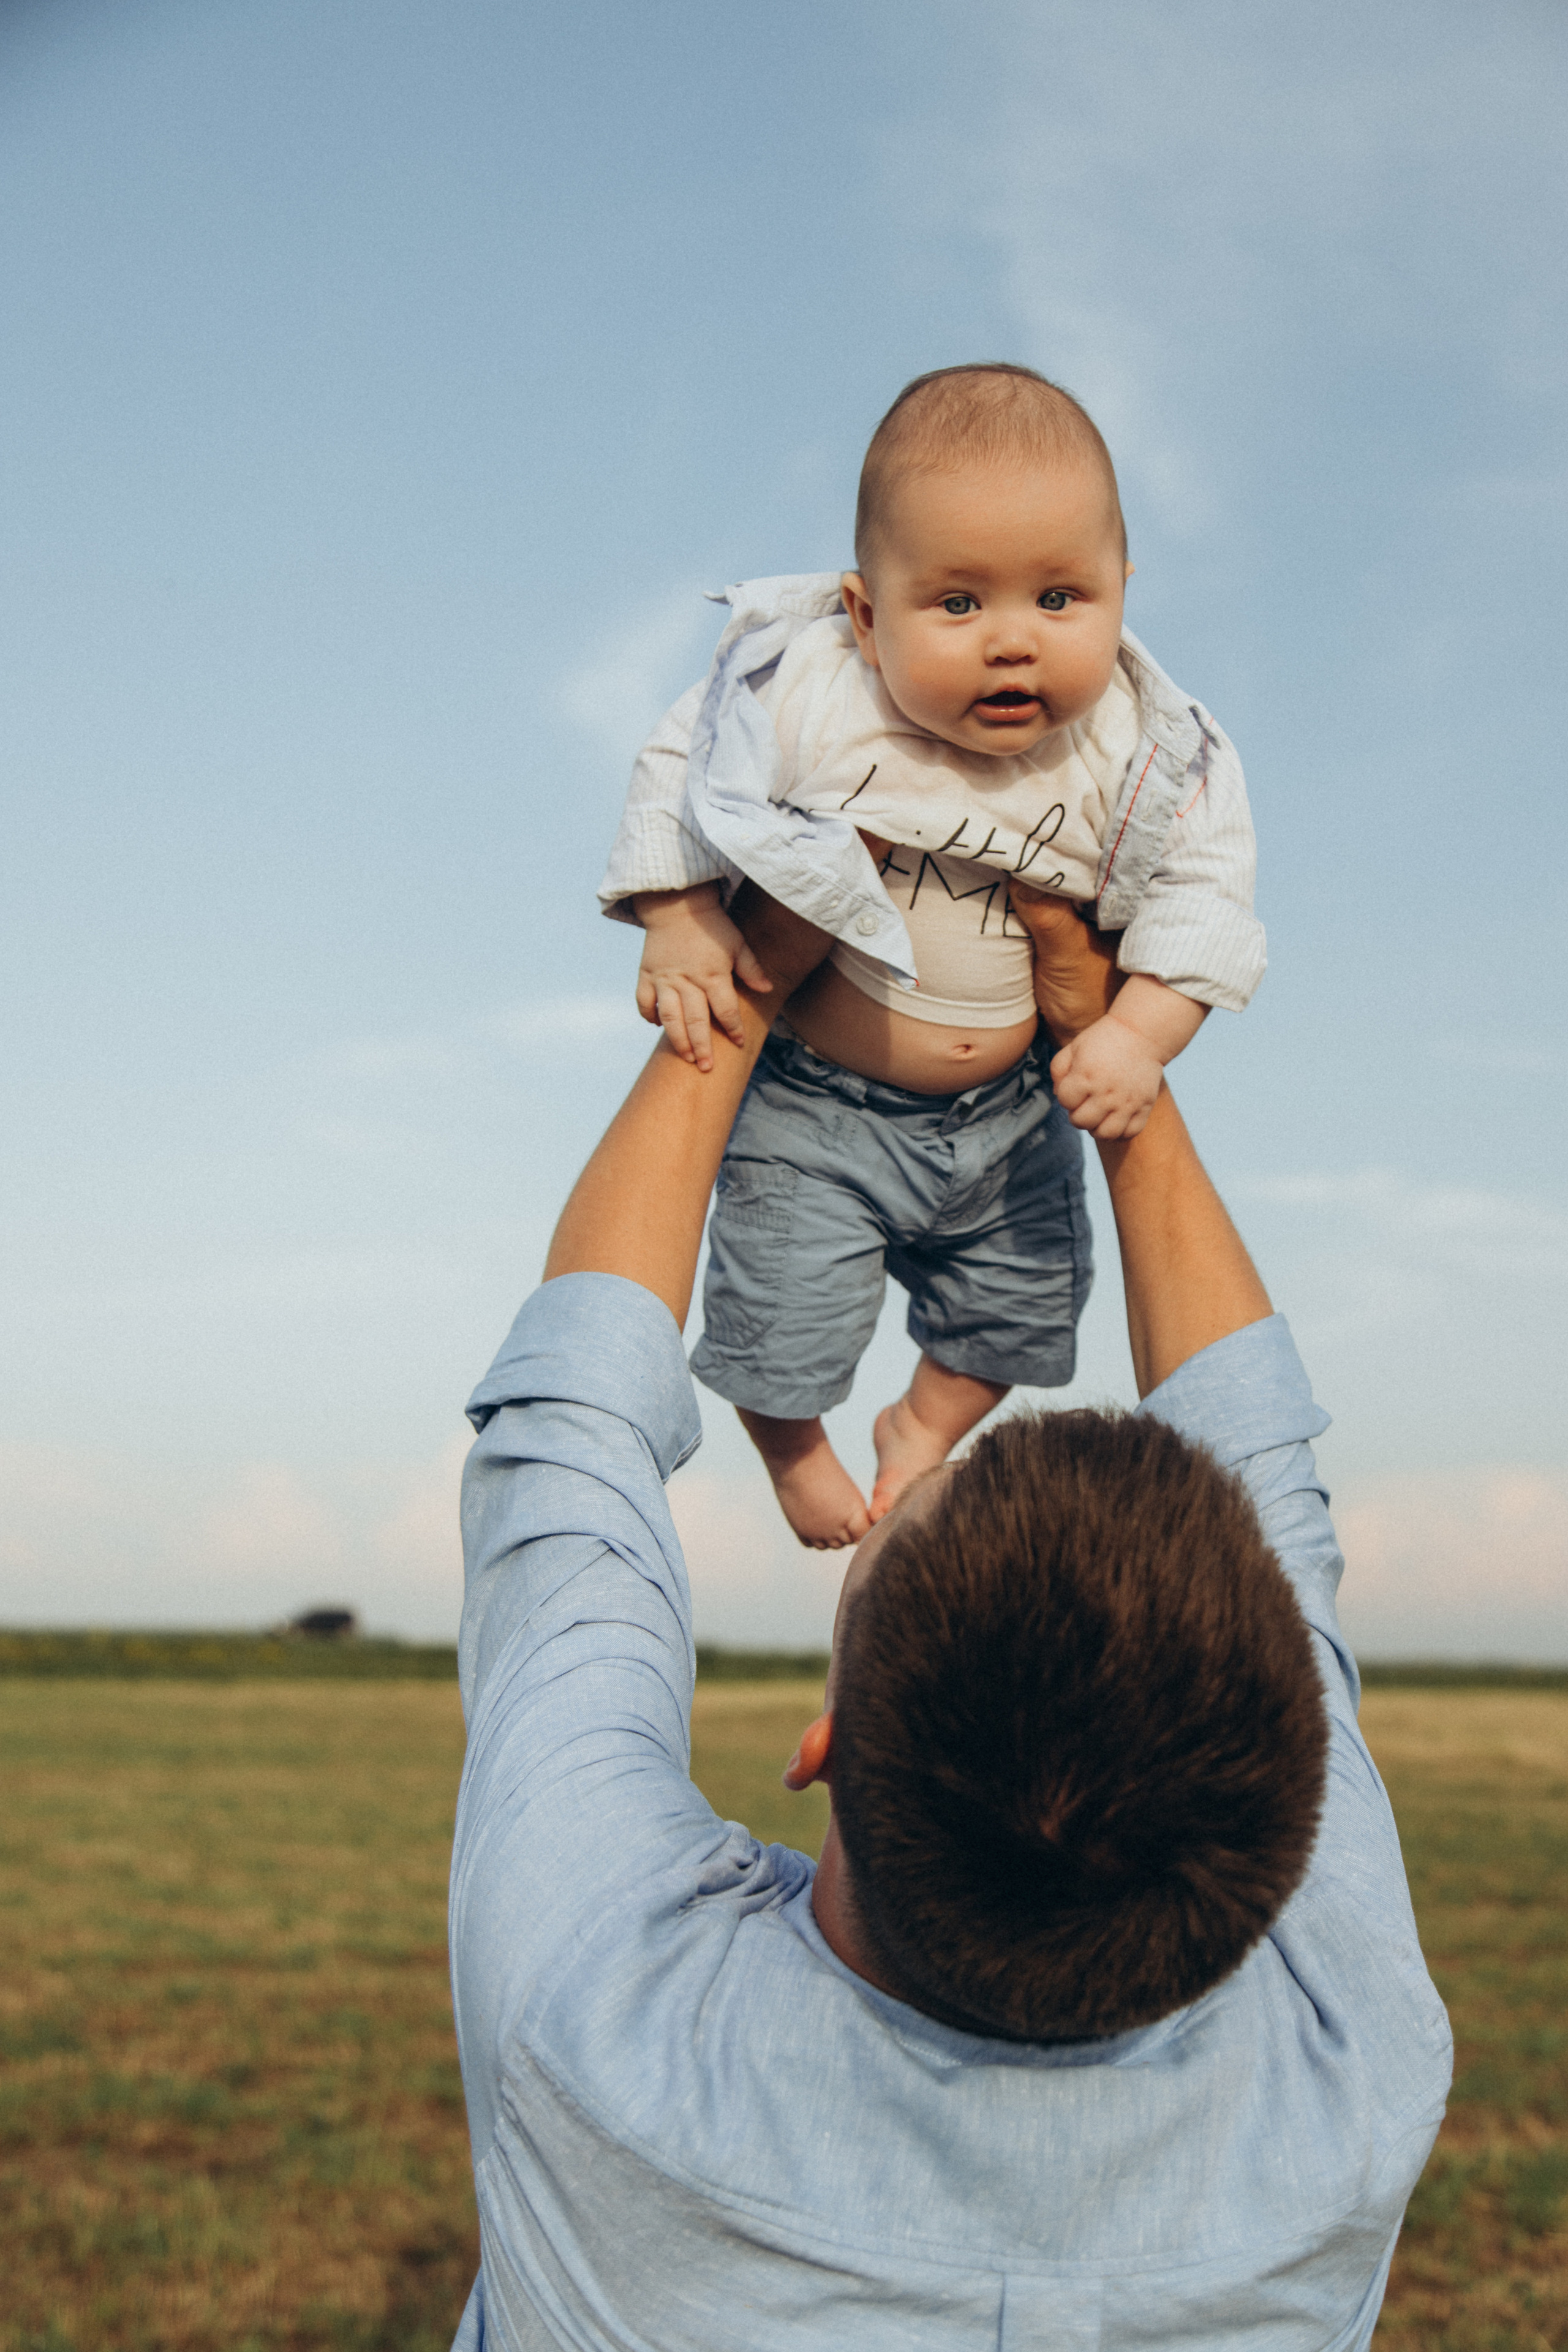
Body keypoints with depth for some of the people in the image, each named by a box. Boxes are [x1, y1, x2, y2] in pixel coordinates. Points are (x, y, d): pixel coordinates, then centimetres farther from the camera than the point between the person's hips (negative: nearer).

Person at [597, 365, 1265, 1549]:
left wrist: (1140, 1033, -21)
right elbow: (683, 772, -11)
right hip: (814, 1103, -3)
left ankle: (928, 1427, 53)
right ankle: (795, 1443, 38)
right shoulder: (802, 697, -27)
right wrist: (680, 924, -20)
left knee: (1022, 1300, 20)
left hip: (1015, 1108, 3)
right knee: (783, 1312, 1)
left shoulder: (1147, 751, -20)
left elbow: (1201, 884, -9)